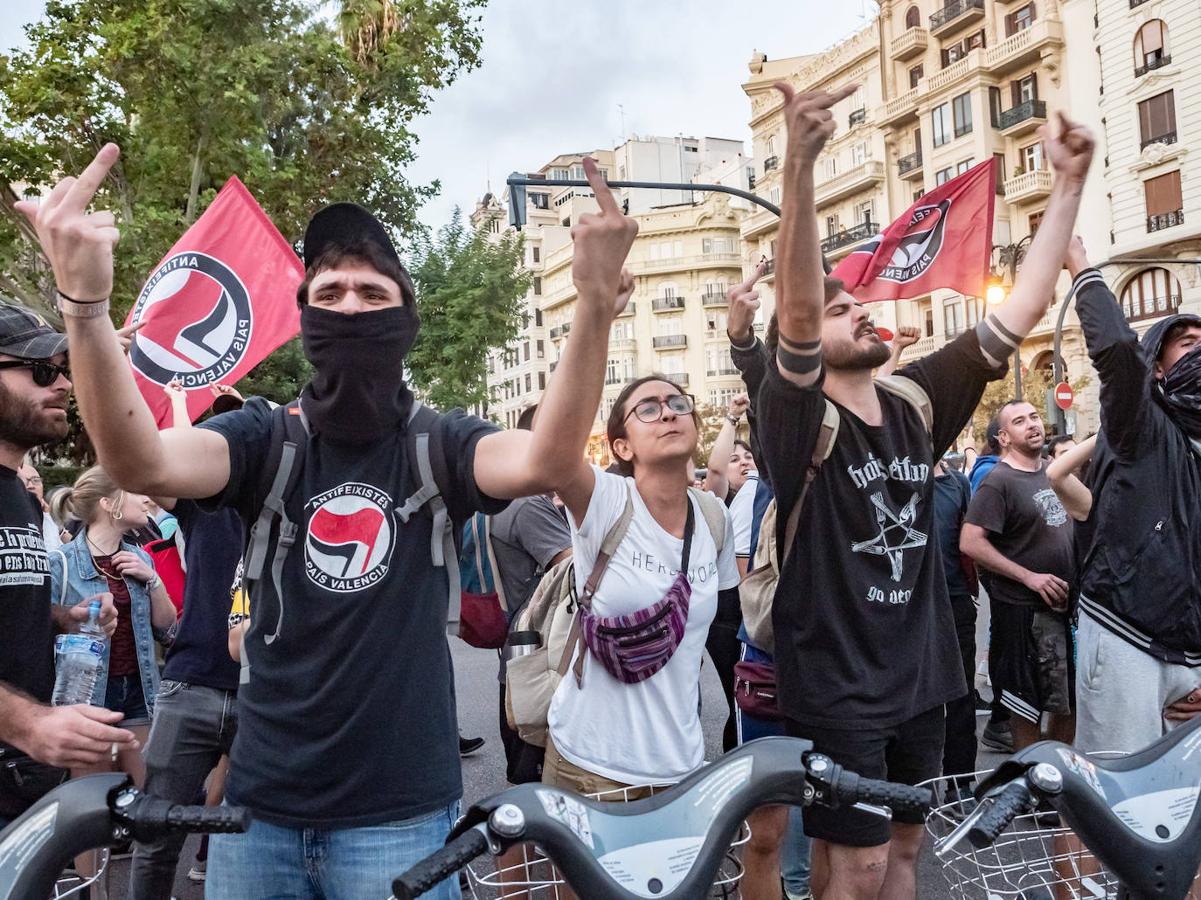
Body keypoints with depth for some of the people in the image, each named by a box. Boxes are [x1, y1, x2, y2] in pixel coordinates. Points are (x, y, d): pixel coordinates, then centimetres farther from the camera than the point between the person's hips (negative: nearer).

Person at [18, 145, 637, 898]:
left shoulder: (439, 443, -5)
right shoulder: (267, 435, -2)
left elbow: (546, 463, -25)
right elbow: (144, 464, -21)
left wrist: (595, 306, -40)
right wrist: (86, 305, -38)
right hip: (260, 805, 2)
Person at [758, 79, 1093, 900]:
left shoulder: (916, 405, 1)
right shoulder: (800, 421, -16)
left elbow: (1020, 312, 1)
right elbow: (795, 310, -34)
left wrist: (1070, 185, -2)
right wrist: (801, 164, -46)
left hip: (920, 677, 6)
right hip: (835, 687, -6)